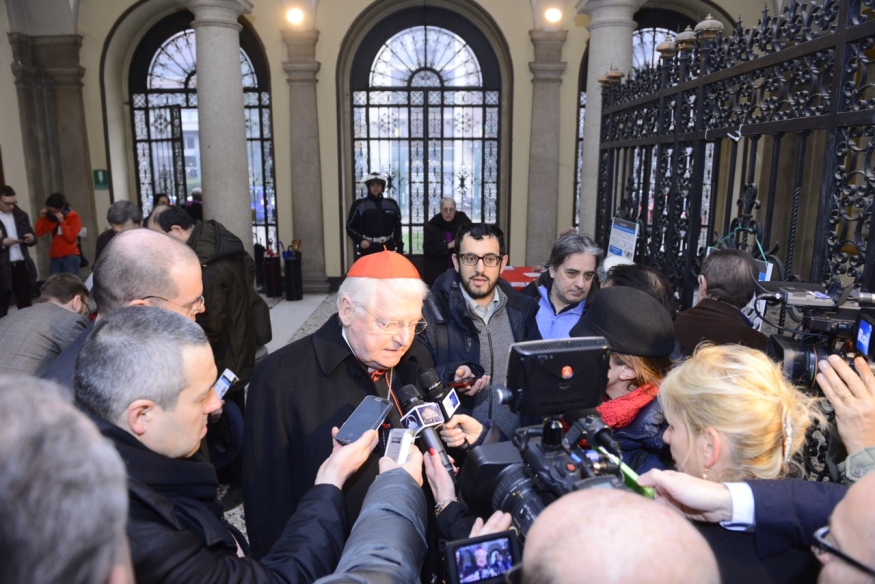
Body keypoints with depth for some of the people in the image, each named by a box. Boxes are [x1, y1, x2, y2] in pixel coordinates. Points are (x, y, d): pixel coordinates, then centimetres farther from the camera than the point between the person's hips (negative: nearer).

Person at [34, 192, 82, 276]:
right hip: (55, 257, 4)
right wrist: (41, 217, -4)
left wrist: (62, 221, -17)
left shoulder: (73, 216, -4)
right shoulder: (50, 217, 10)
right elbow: (38, 233, 5)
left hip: (70, 256, -4)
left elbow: (71, 237, -13)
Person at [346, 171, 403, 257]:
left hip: (388, 248, 4)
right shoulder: (359, 204, 0)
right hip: (367, 249, -3)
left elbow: (397, 226, 15)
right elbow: (350, 226, 1)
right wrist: (360, 240, -14)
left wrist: (399, 246, 10)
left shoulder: (391, 204, 10)